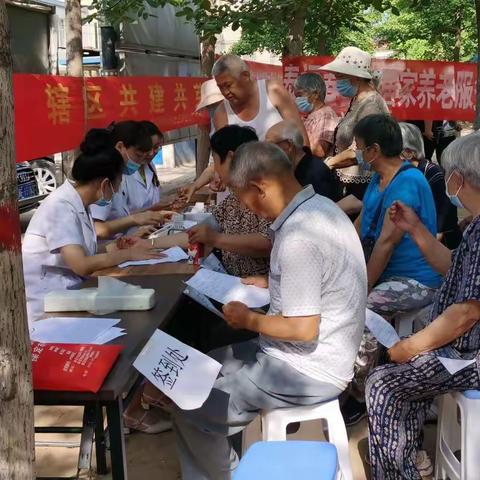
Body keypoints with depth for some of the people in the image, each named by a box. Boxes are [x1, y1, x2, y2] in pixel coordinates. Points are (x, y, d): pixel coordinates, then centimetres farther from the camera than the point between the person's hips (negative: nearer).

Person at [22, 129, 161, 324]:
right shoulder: (61, 207, -21)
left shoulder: (80, 203, 6)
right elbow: (82, 265, -27)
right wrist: (128, 254, -17)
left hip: (68, 289, 8)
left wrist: (114, 248, -5)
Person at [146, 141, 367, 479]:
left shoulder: (298, 236, -28)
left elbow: (302, 328, -27)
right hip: (318, 355, 10)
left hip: (308, 372, -10)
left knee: (191, 409, -4)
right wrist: (272, 284, 12)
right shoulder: (319, 207, 4)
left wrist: (248, 319, -12)